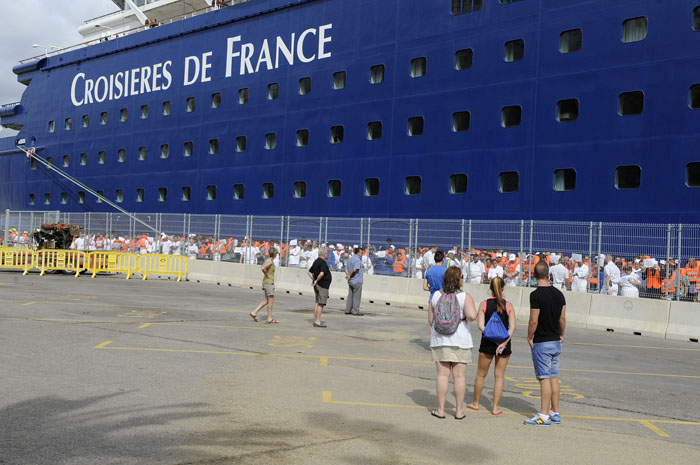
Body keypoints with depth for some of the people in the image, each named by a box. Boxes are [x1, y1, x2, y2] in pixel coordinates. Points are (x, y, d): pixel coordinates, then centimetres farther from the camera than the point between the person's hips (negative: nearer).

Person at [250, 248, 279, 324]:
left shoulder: (269, 260, 11)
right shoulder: (270, 262, -17)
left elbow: (262, 266, 25)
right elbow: (262, 268, -31)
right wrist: (267, 275, -17)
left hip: (266, 282, 9)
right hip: (269, 283, -9)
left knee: (267, 301, 15)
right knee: (270, 301, -2)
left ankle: (254, 312, 12)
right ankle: (269, 319, 3)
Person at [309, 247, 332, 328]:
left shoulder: (316, 261, 15)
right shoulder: (323, 262, -15)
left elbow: (310, 272, 22)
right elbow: (322, 273, -29)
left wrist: (313, 279, 12)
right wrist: (316, 280, -17)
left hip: (317, 285, 10)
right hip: (322, 285, -10)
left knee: (317, 303, 13)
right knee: (321, 304, -8)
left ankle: (315, 321, 16)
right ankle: (317, 322, -8)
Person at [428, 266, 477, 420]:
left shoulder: (436, 295, 3)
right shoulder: (465, 297, -8)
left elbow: (431, 318, 8)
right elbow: (472, 315, -23)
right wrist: (465, 319, -1)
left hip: (439, 339, 3)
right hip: (460, 340, -3)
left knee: (442, 374, 5)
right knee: (460, 376, 4)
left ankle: (440, 410, 7)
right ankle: (458, 411, 9)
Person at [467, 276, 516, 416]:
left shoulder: (484, 304, -4)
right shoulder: (508, 305, -3)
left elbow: (481, 325, -12)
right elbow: (512, 327, -12)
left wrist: (493, 338, -14)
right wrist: (504, 343, -16)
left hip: (487, 343, 0)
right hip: (504, 343, 0)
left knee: (481, 374, 14)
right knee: (499, 376, 9)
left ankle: (475, 403, 27)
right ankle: (495, 407, 10)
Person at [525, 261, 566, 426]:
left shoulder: (536, 295, -16)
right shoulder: (559, 293, 5)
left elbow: (534, 321, -17)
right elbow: (562, 318, 10)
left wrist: (529, 338, -3)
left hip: (542, 343, -7)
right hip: (556, 342, 7)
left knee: (545, 379, -5)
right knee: (554, 378, 13)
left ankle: (544, 416, -3)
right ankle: (555, 413, 18)